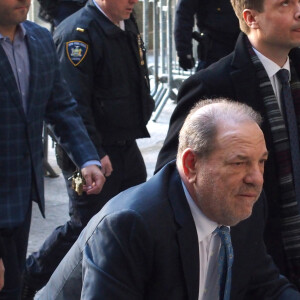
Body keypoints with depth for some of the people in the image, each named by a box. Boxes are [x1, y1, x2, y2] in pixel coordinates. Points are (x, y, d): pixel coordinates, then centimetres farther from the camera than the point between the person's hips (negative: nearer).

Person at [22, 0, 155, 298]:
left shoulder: (128, 25, 9)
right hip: (94, 153, -9)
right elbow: (73, 102, -24)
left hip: (126, 147, 9)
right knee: (84, 227, -1)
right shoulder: (77, 32, -20)